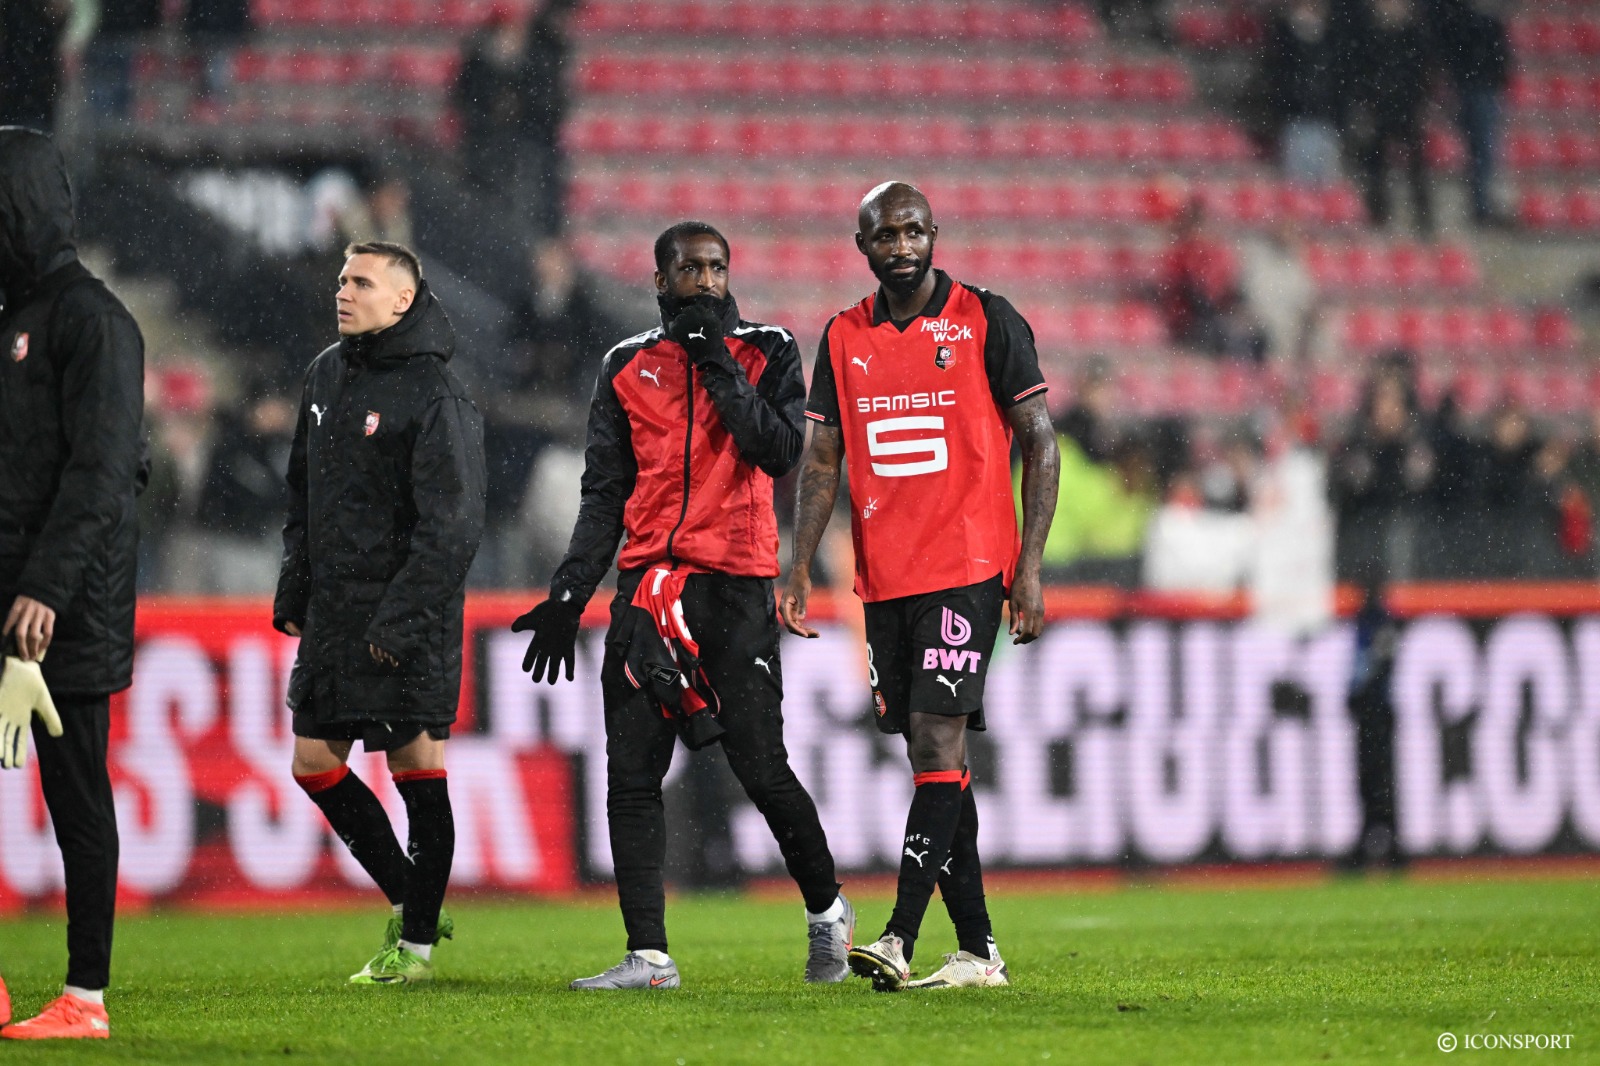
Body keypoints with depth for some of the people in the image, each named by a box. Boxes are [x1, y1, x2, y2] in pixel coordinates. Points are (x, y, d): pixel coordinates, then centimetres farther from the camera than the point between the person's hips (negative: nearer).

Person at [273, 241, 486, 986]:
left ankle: (417, 944, 3)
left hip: (410, 618, -8)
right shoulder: (327, 374, 12)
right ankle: (408, 901, 22)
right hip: (333, 611, 8)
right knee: (314, 763, 8)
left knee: (415, 765, -4)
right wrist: (295, 585, 14)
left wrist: (403, 616, -21)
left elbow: (451, 527, -16)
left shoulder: (434, 395, -12)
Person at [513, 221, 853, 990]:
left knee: (761, 768, -7)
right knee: (631, 776, -3)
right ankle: (648, 956, 0)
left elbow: (781, 451, -10)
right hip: (647, 581, 4)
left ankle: (827, 912, 16)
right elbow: (603, 494, 14)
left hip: (735, 585, -4)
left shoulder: (767, 353, 6)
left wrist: (720, 367, -10)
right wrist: (569, 595, 7)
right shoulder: (628, 367, 13)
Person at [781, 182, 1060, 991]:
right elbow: (821, 461, 13)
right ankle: (977, 949, 10)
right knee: (931, 756, 6)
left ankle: (898, 939, -21)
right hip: (885, 580, 5)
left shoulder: (986, 323, -2)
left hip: (968, 568, -5)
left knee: (938, 739, -14)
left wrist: (1030, 569, -8)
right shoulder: (844, 339, 11)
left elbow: (1039, 445, -2)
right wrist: (799, 569, 2)